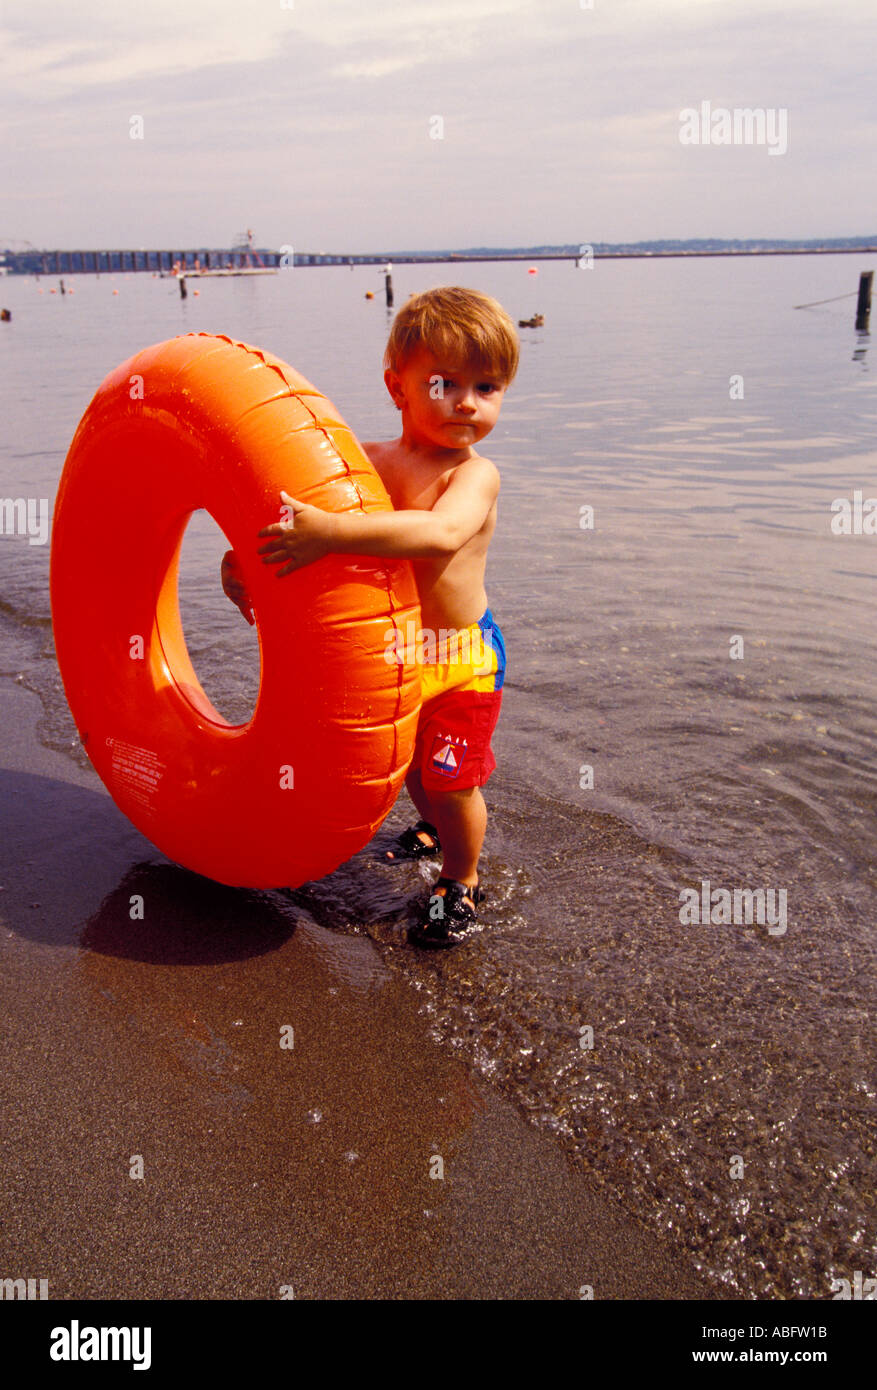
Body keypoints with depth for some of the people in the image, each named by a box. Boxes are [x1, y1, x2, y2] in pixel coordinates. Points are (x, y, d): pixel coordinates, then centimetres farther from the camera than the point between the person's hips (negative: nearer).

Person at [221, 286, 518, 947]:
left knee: (451, 778, 1)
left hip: (459, 657, -5)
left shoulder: (476, 474, -20)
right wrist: (247, 559, -14)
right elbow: (293, 513, 4)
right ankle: (435, 826, 55)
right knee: (409, 759, 24)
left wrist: (329, 532, -51)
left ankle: (462, 881, 28)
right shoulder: (369, 460, -3)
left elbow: (441, 533, -43)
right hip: (388, 651, 6)